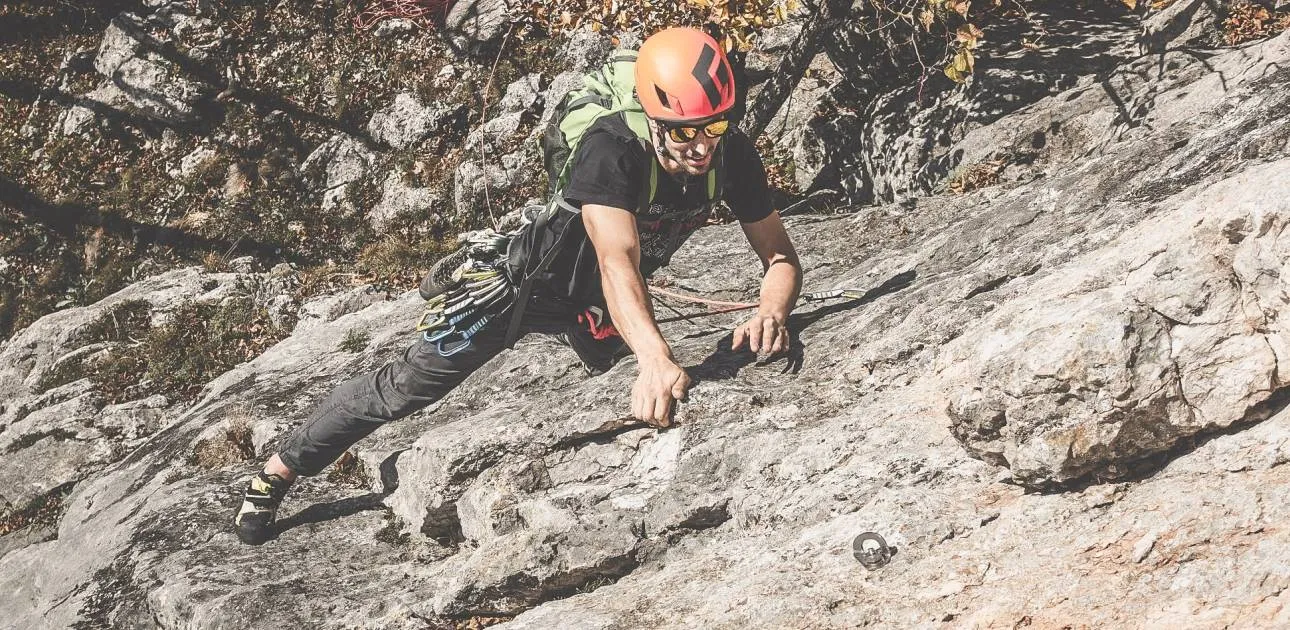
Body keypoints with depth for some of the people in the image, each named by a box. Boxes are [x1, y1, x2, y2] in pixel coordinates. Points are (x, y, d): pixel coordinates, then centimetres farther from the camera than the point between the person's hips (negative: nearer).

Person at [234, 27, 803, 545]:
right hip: (529, 279, -5)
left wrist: (771, 313, -40)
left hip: (602, 305, 5)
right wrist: (655, 357, -67)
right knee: (409, 386, -1)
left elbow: (782, 258, -17)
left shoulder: (732, 155, -22)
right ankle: (280, 469, 16)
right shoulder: (611, 149, -38)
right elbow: (618, 260, -51)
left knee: (643, 404, 22)